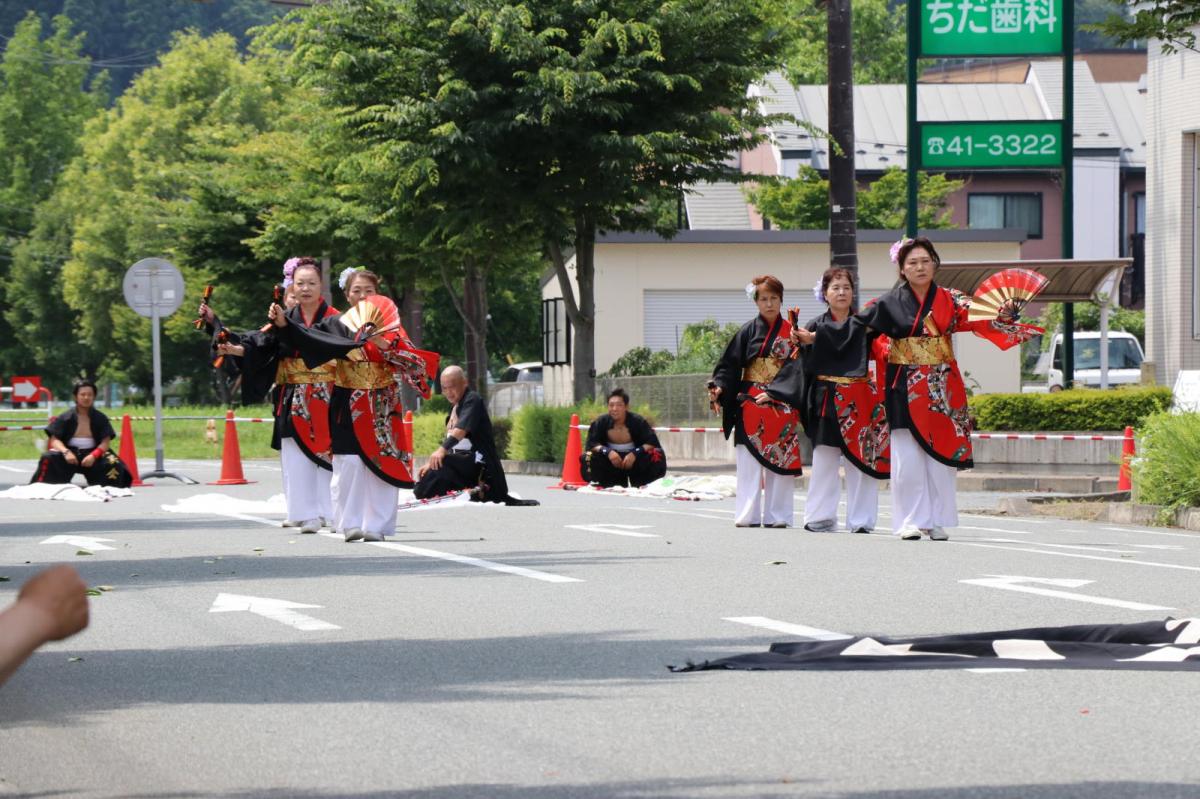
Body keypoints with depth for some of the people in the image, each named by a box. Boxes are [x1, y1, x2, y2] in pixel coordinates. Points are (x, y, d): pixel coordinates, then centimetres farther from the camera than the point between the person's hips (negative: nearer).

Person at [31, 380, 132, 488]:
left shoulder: (100, 418, 7)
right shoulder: (65, 418, 4)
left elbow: (106, 442, -2)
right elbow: (54, 440, -3)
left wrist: (93, 455, -22)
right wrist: (66, 452, -25)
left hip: (92, 455, 1)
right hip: (69, 454, -1)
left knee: (112, 463, -30)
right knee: (48, 458, -31)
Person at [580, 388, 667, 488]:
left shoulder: (637, 421, -15)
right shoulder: (601, 422, -12)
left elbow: (653, 442, -22)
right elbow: (590, 444, -16)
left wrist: (635, 453, -37)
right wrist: (607, 451, -34)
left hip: (634, 460, -1)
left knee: (657, 456, -29)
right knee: (587, 459, -27)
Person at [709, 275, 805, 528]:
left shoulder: (791, 332, 5)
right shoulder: (748, 331, 3)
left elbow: (797, 369, 3)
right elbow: (730, 364, 0)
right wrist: (719, 387, -16)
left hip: (781, 406, 1)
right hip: (750, 403, -1)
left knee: (779, 459, 1)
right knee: (749, 461, -3)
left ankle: (776, 515, 5)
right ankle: (748, 515, -1)